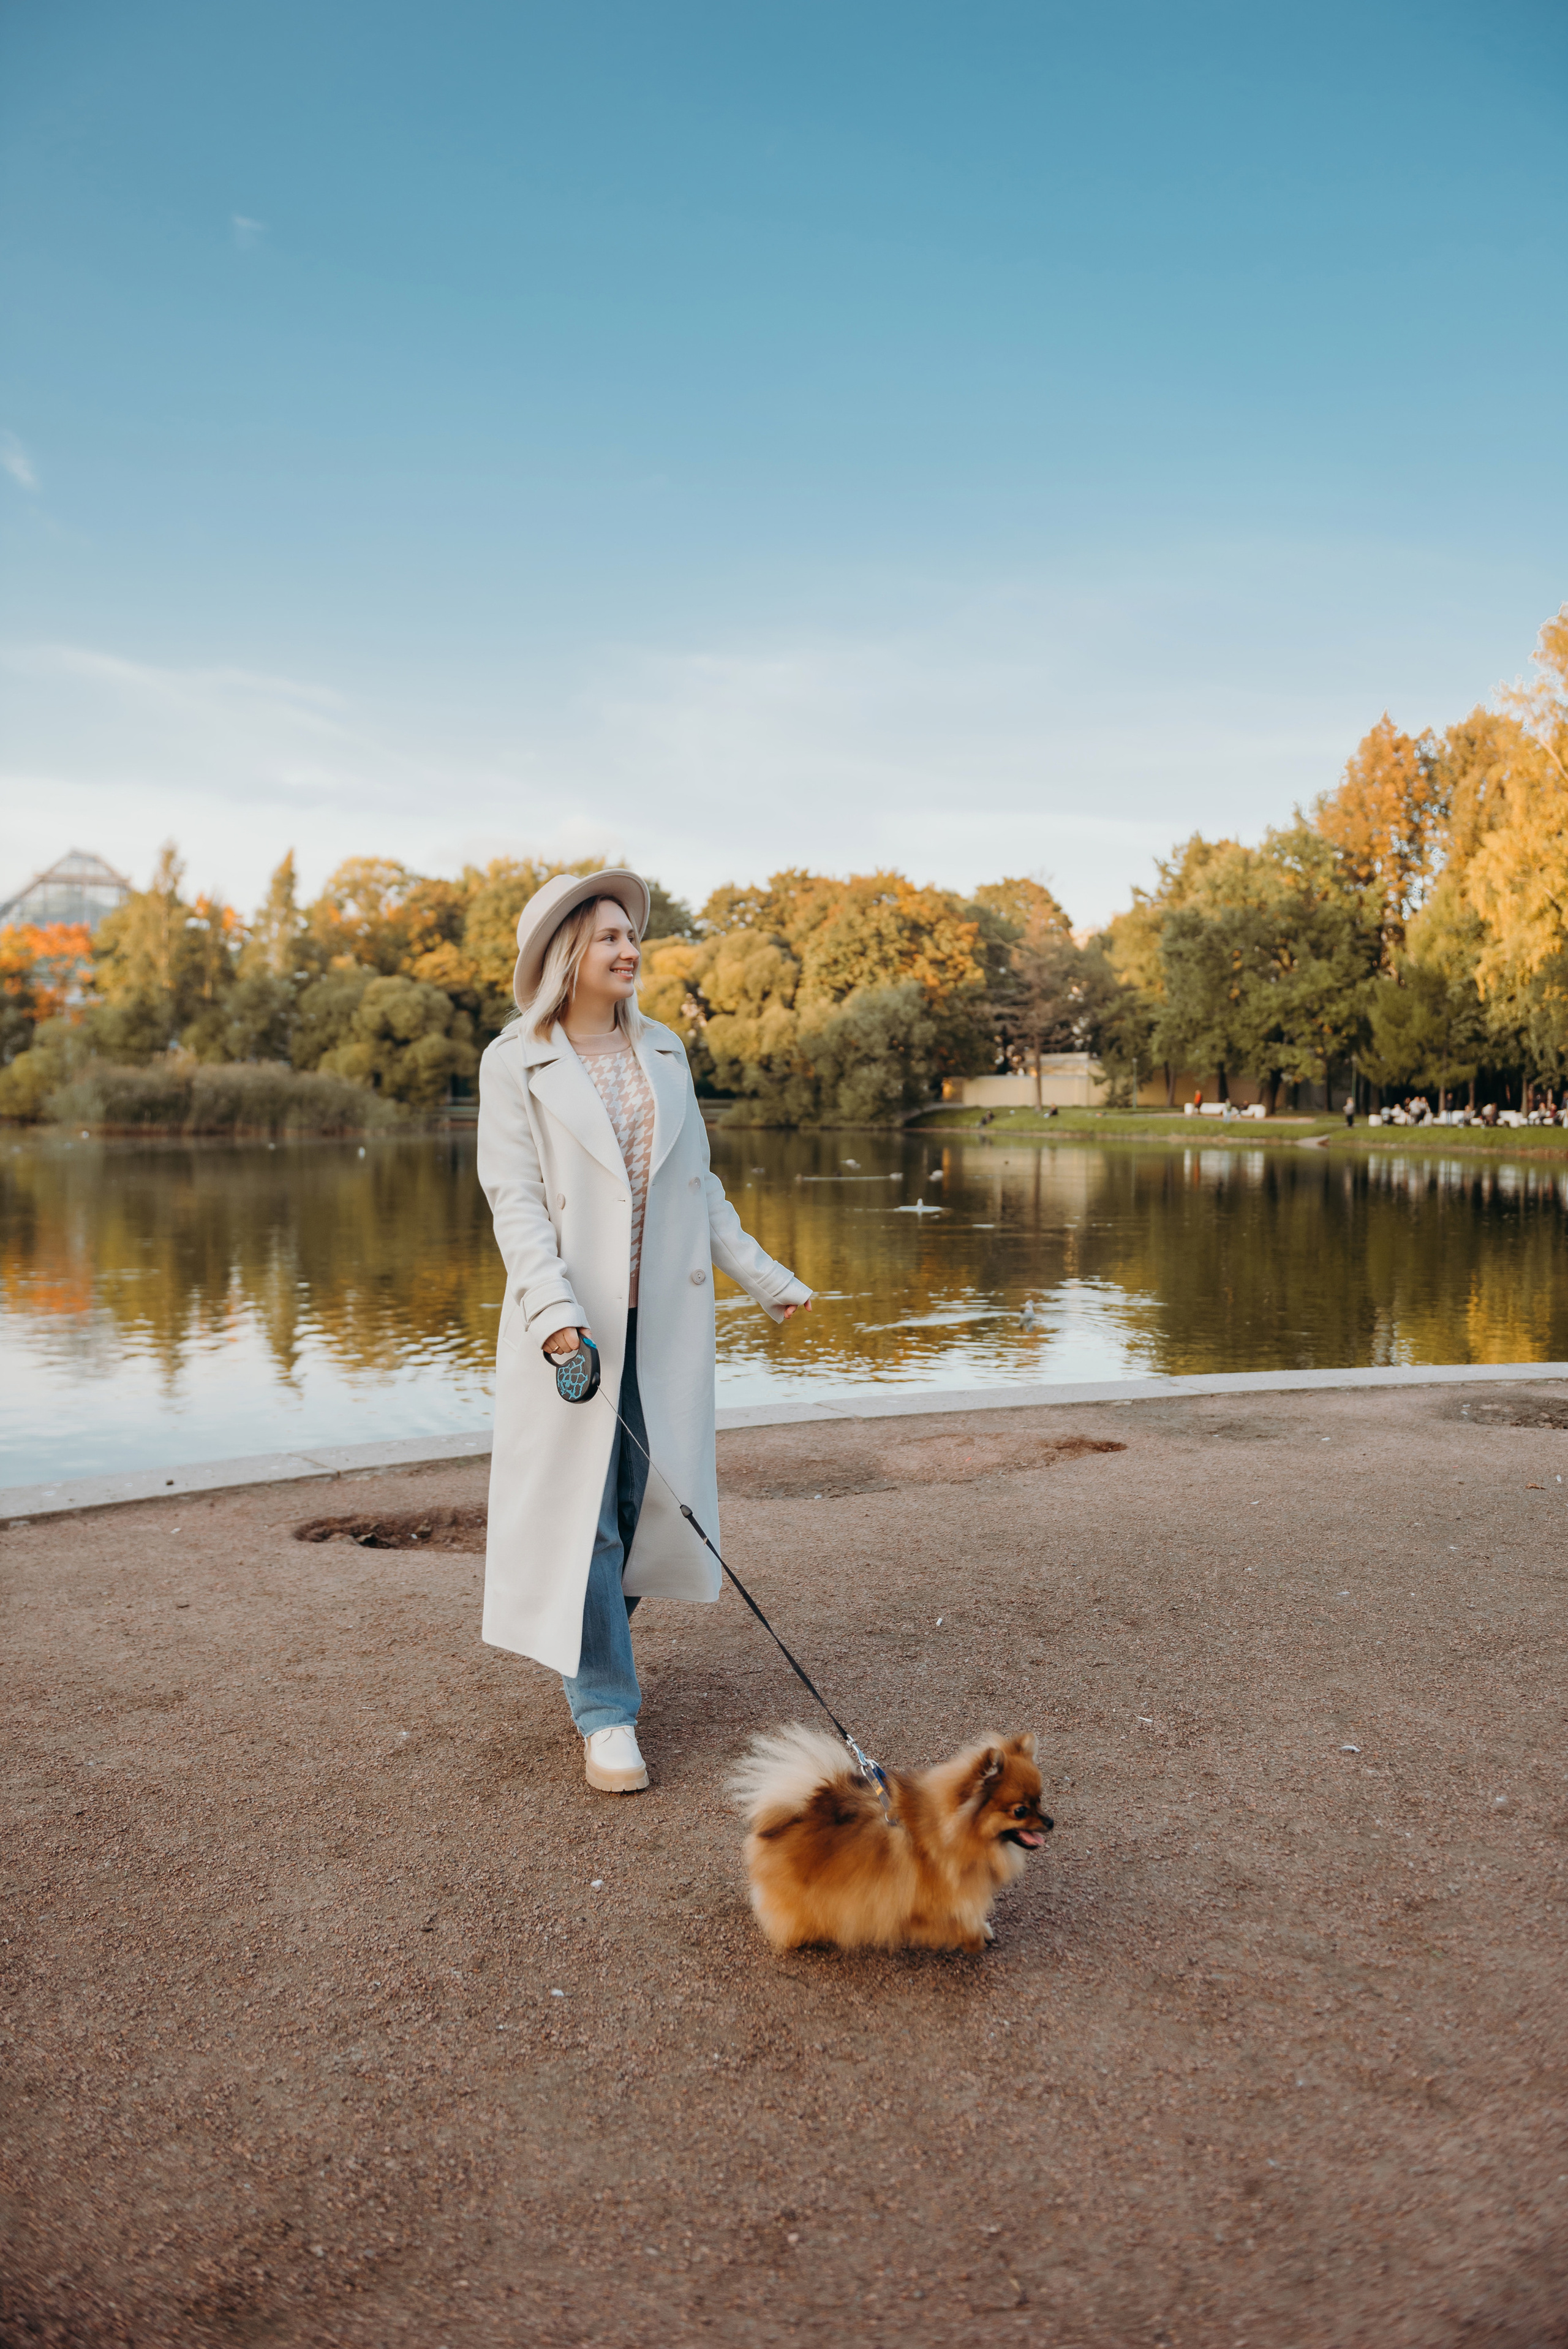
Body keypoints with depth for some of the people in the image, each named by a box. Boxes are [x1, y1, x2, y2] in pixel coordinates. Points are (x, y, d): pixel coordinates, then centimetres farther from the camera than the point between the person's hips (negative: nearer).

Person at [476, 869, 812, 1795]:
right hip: (576, 1320, -4)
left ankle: (595, 1641, 34)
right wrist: (553, 1309, -23)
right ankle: (606, 1710, 10)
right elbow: (516, 1199, -10)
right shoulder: (516, 1064, -3)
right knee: (582, 1505, 0)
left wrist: (766, 1277, 13)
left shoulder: (664, 1051, 12)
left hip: (667, 1312, 5)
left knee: (650, 1493, 9)